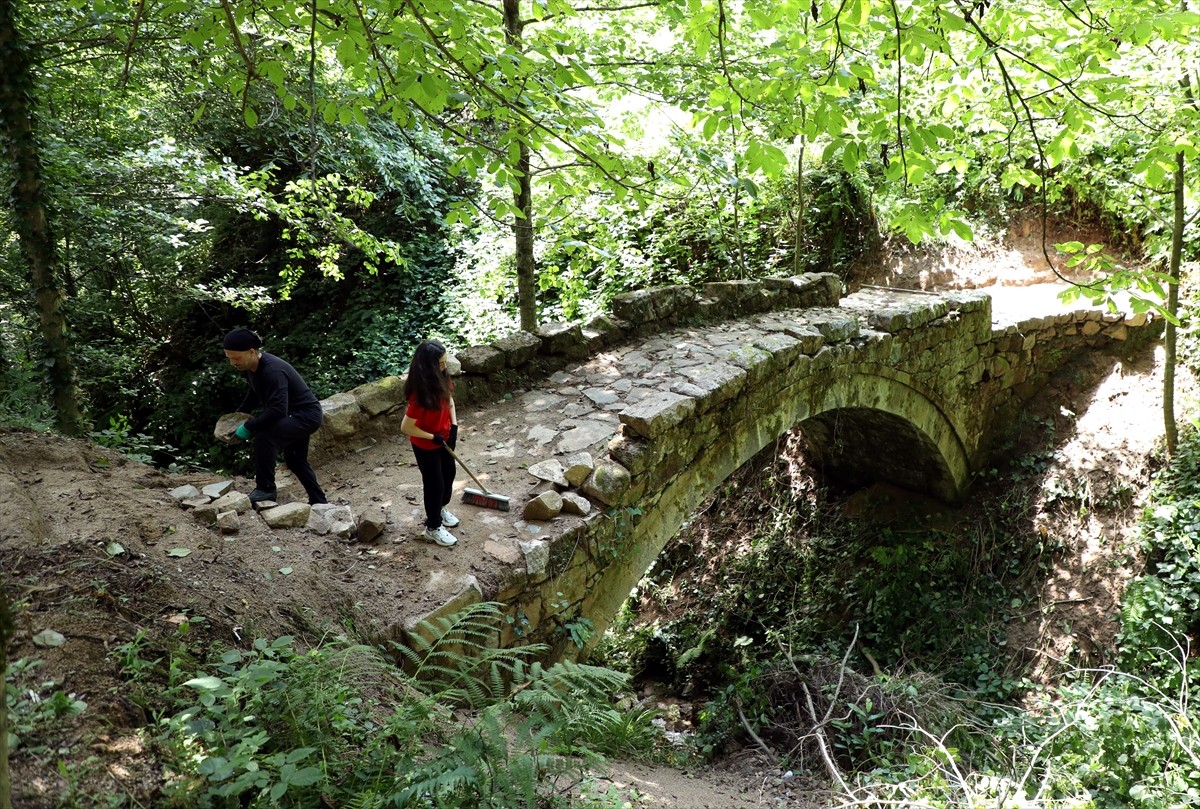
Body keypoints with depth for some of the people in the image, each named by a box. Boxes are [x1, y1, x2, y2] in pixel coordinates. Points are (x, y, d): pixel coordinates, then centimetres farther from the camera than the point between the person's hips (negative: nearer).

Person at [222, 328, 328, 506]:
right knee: (295, 460, 23)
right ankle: (318, 502, 37)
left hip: (307, 415, -11)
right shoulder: (251, 367, -2)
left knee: (264, 436, -30)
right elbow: (255, 393, 19)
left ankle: (265, 489, -17)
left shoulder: (272, 371, -31)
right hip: (293, 414, 11)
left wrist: (248, 427, -31)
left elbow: (277, 411, -37)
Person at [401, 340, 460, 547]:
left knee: (449, 474, 26)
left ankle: (440, 509, 53)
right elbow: (406, 427, -31)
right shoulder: (421, 394, -36)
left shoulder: (440, 379, -13)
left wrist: (454, 427, -4)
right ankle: (433, 527, 32)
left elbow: (449, 399, 7)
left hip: (445, 438, 8)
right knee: (434, 484, 10)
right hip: (426, 446, -8)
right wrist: (433, 437, -21)